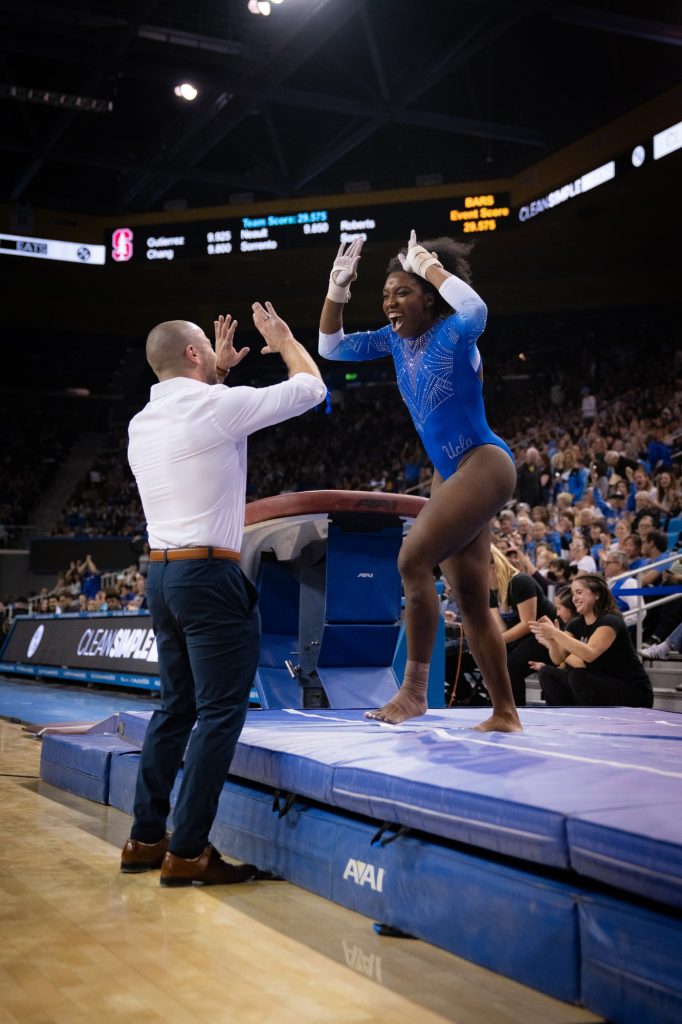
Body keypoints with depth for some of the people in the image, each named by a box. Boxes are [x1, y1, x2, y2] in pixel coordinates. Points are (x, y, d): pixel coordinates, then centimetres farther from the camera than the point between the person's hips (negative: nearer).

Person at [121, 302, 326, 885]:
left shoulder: (143, 422, 11)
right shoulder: (219, 406, -10)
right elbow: (311, 387, 1)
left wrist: (219, 371, 35)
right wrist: (284, 341, 17)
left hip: (162, 574, 9)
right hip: (210, 575, -8)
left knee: (176, 707, 16)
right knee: (221, 712, -4)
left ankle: (146, 838, 21)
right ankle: (187, 852, -3)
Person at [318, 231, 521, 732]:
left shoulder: (453, 332, -12)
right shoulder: (395, 340, 9)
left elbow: (475, 308, -36)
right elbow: (331, 348, 14)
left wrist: (429, 265, -23)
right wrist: (338, 290, 1)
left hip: (485, 464, -9)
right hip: (449, 475, 9)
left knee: (414, 559, -23)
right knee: (472, 602, 8)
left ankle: (414, 688, -12)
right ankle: (505, 714, 16)